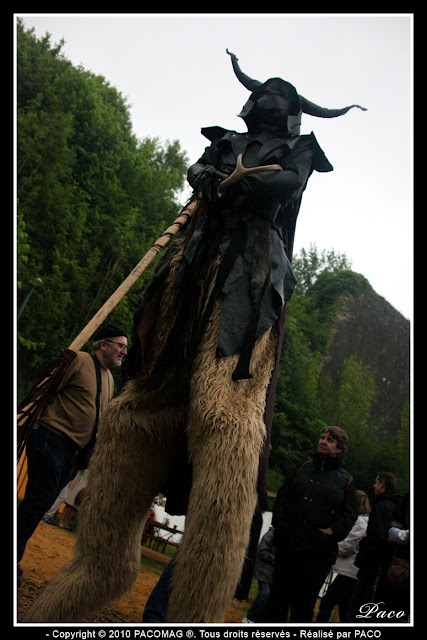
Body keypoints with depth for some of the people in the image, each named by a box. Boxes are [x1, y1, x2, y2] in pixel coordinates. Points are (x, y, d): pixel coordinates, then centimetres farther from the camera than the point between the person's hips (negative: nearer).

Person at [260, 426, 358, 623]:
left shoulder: (345, 479, 7)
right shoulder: (304, 468, 12)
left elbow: (350, 514, 4)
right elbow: (282, 495, 12)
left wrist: (332, 531, -7)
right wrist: (279, 522, 0)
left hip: (319, 549, -2)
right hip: (287, 542, 2)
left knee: (305, 598, 4)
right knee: (279, 592, 7)